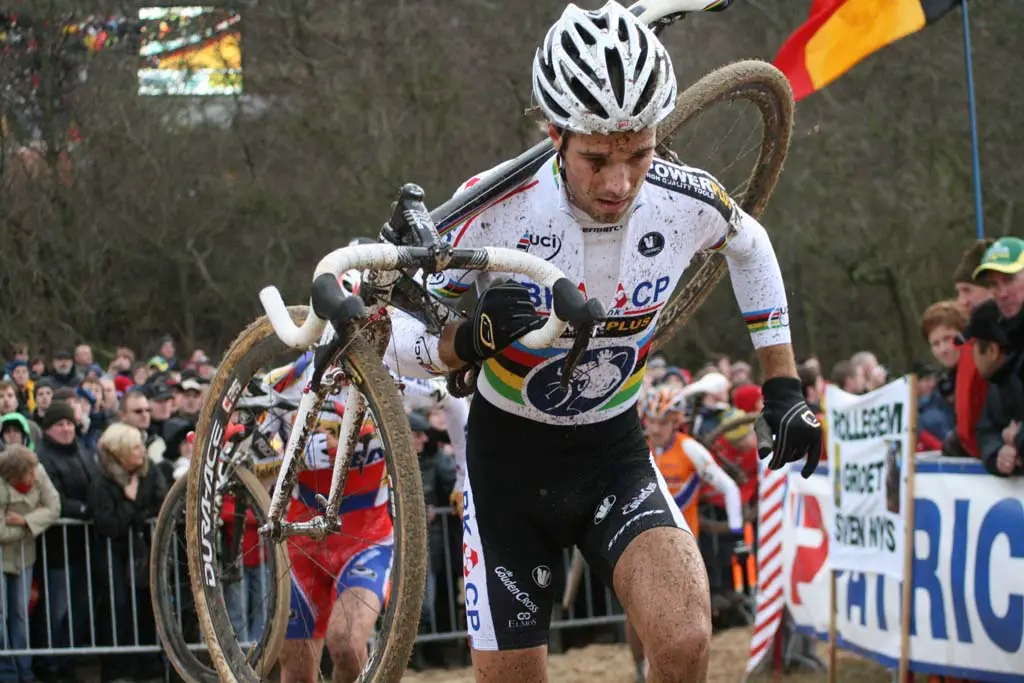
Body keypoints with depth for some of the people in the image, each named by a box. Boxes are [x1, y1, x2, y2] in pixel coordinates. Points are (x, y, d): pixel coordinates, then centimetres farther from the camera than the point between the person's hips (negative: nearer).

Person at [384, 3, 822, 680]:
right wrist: (473, 337, -37)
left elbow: (751, 246, 10)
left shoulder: (689, 202, -16)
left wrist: (784, 387, 7)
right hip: (509, 453, -1)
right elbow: (401, 341, -15)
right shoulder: (498, 207, -24)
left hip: (614, 452, 1)